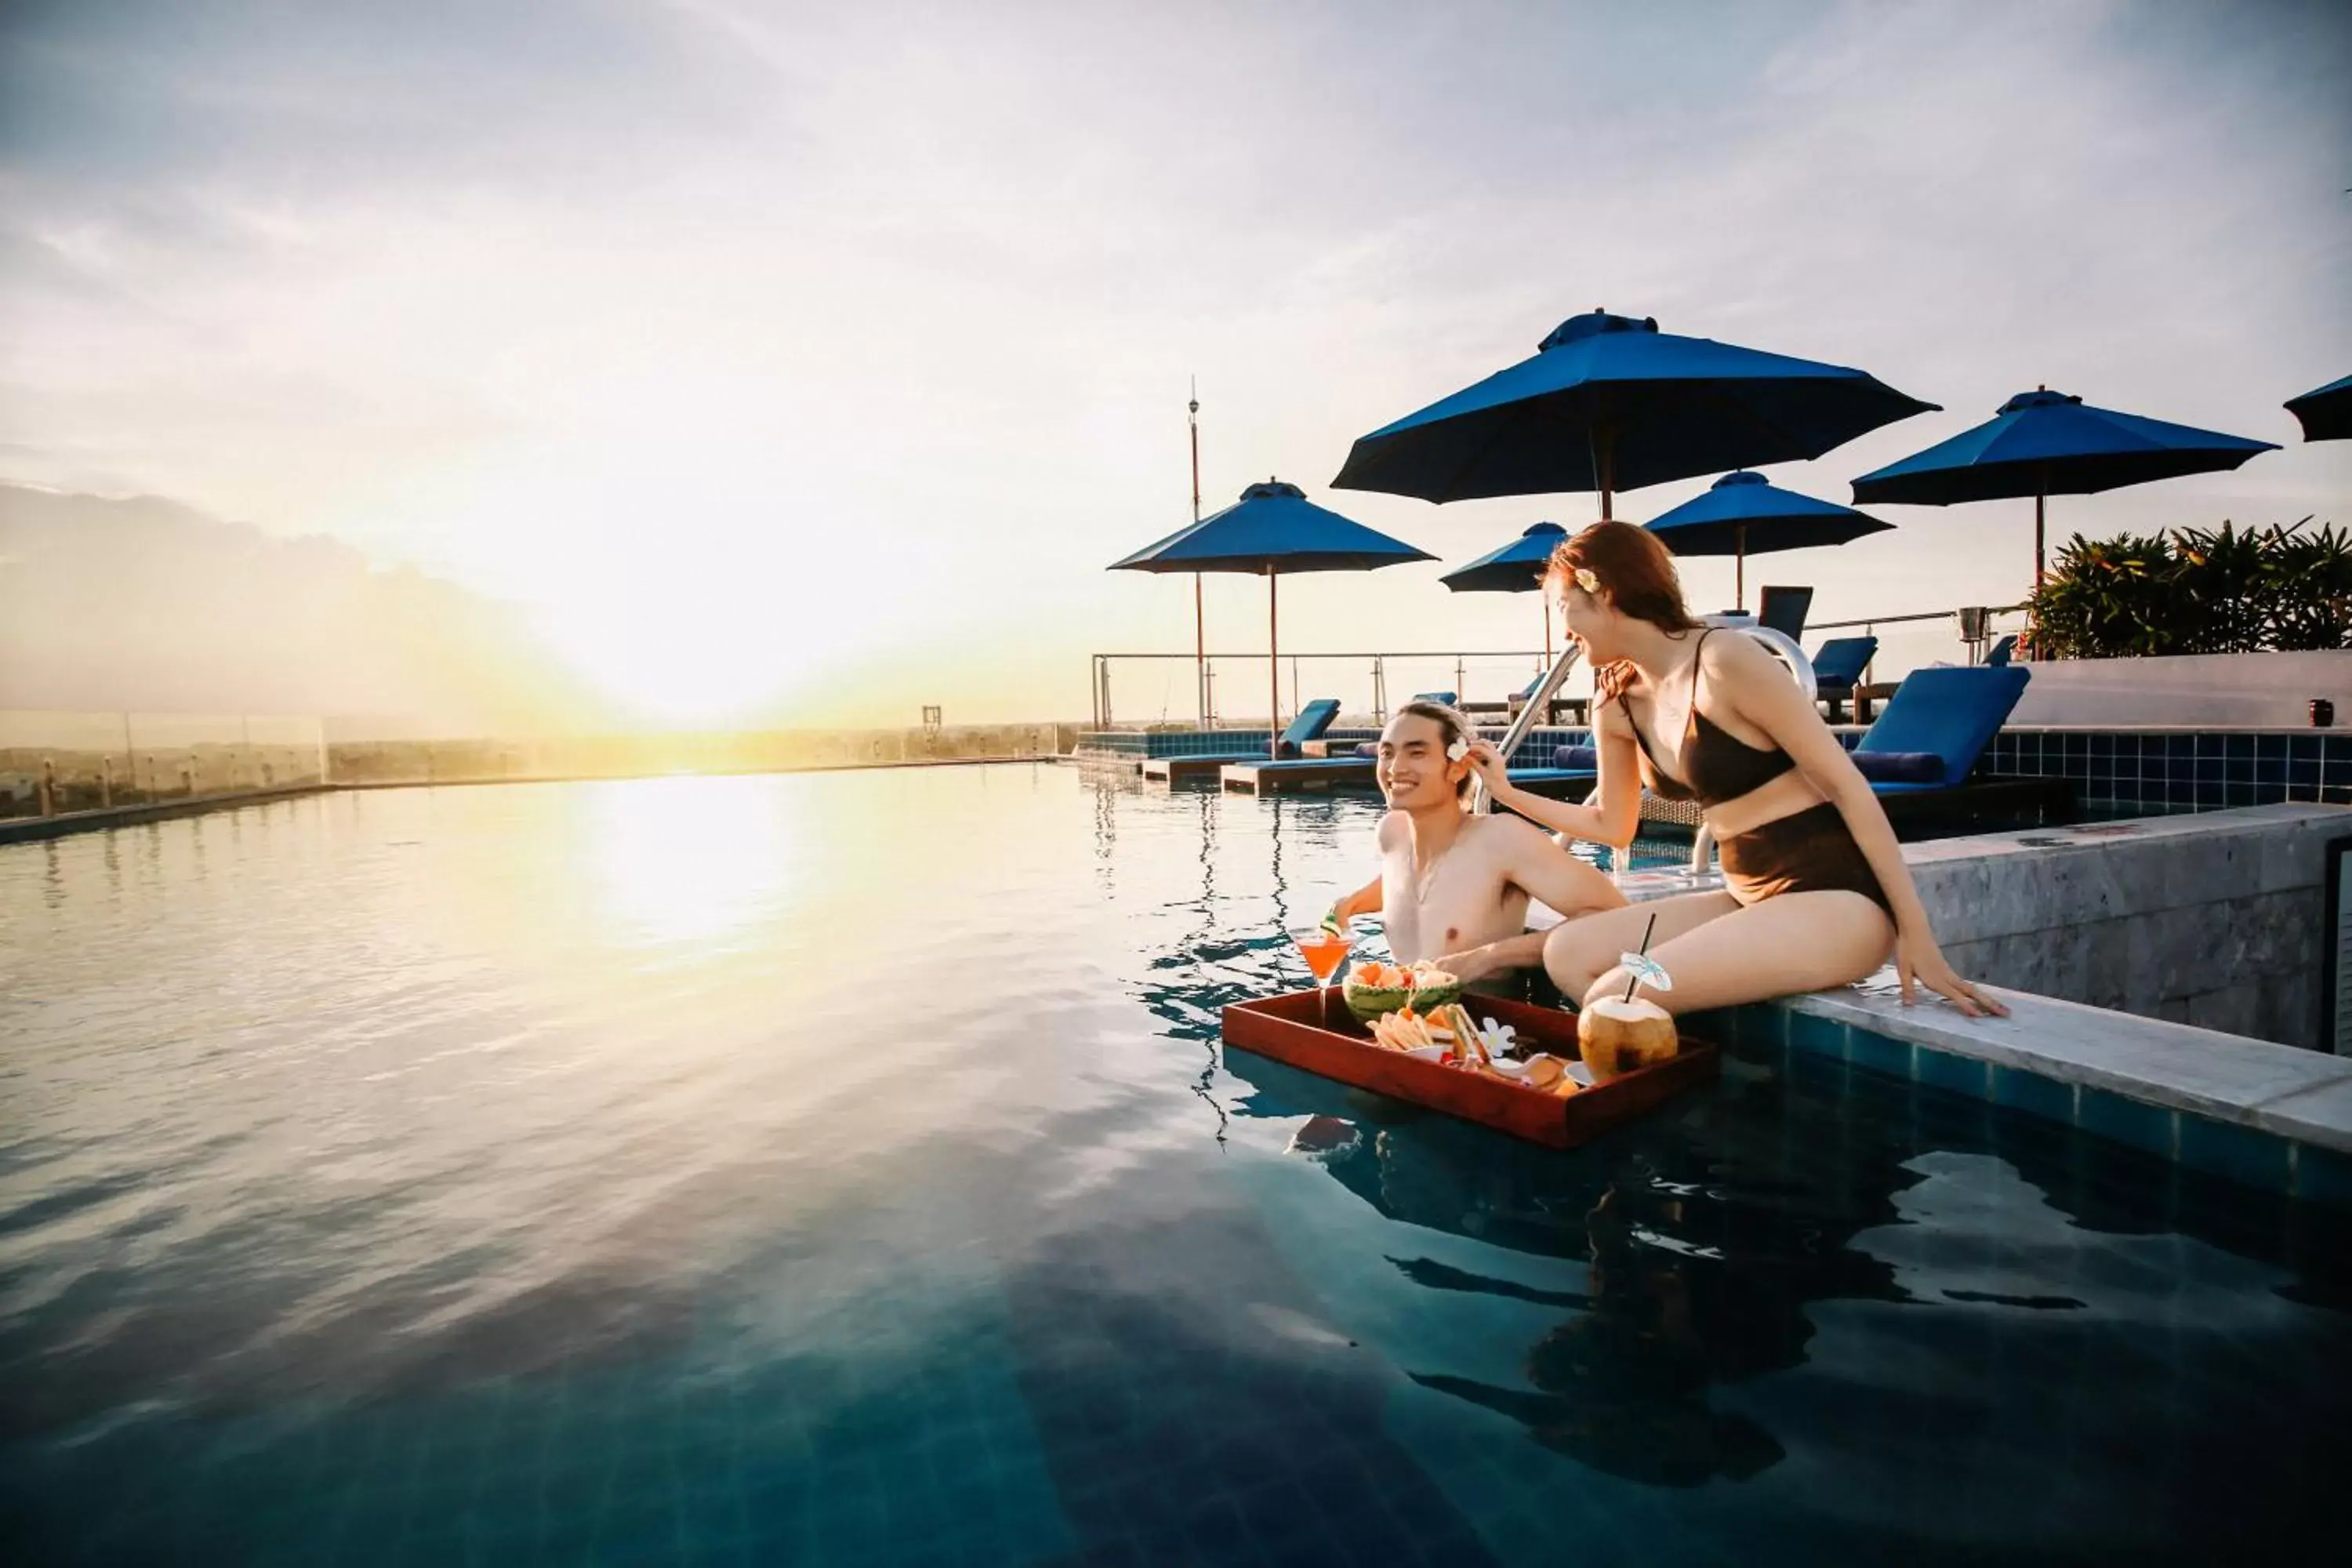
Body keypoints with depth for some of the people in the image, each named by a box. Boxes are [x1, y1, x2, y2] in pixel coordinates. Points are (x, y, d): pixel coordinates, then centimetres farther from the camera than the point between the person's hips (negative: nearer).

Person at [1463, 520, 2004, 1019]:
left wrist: (1915, 932, -14)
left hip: (1836, 901, -8)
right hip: (1747, 899, 8)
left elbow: (1847, 786, -14)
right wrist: (1508, 793, 14)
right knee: (1567, 953, -5)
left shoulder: (1727, 661, -17)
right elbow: (1613, 825, 20)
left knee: (1616, 996, -23)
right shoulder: (1617, 705, 6)